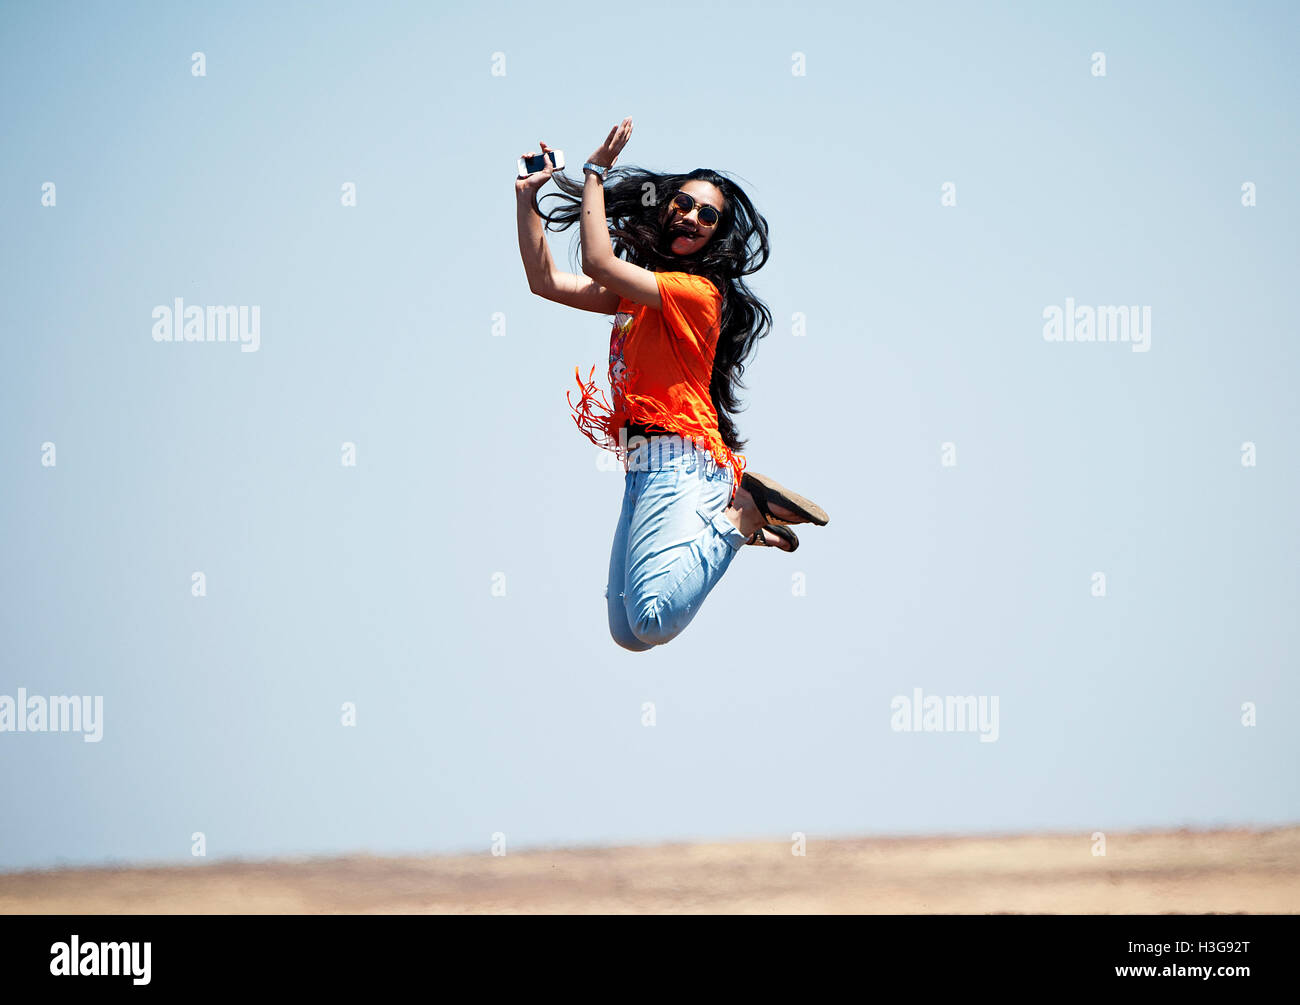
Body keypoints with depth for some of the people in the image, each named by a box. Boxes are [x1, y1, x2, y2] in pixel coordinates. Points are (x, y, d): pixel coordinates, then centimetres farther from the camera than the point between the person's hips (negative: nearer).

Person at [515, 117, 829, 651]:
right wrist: (528, 196, 14)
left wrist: (595, 173, -8)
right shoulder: (637, 287, 21)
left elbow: (599, 262, -16)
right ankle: (733, 515, 18)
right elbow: (546, 281, 20)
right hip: (643, 469, 9)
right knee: (628, 633, 7)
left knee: (651, 621, -28)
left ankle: (740, 516, -6)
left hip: (678, 465, -9)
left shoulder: (697, 290, -7)